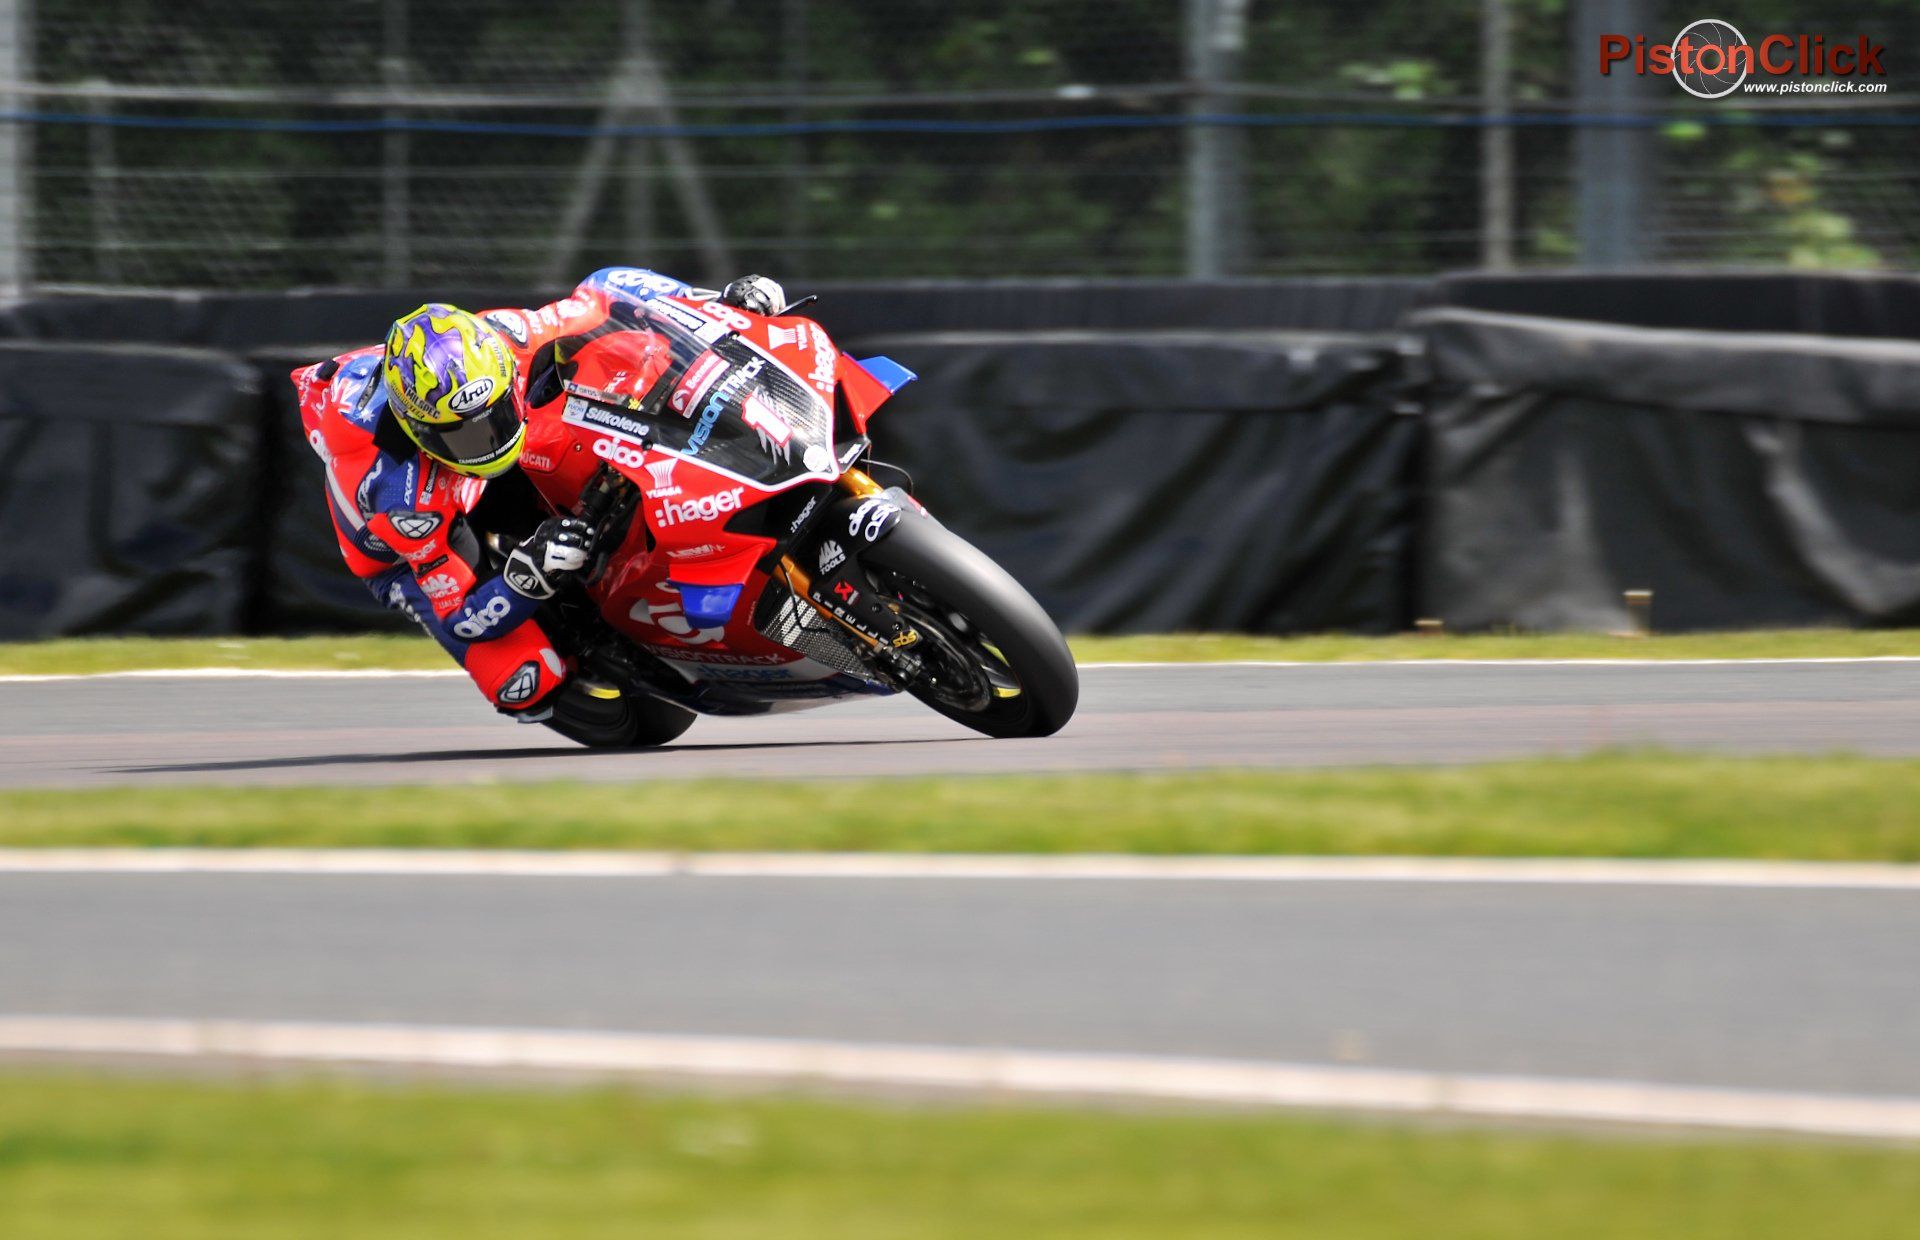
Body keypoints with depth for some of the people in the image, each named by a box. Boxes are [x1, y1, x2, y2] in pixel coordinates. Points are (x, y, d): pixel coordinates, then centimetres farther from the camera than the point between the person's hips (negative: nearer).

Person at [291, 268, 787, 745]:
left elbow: (605, 291, -15)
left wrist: (717, 303, -23)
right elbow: (460, 617, -34)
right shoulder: (404, 495, -44)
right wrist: (528, 577, -52)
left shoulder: (498, 342, -33)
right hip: (414, 555, -6)